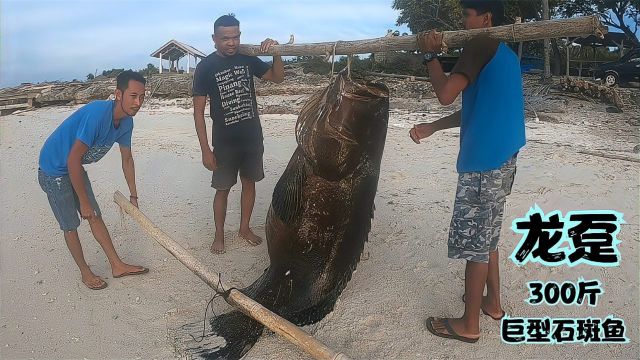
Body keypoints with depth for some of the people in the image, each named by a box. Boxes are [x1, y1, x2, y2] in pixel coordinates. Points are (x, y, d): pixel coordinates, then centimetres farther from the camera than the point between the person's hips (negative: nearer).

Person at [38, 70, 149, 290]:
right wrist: (84, 202, -23)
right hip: (53, 170, -7)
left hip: (75, 168, 8)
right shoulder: (97, 114, -35)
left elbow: (127, 159, 5)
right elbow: (73, 160, -31)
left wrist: (133, 195, 10)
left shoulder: (126, 121, -9)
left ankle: (117, 266, 20)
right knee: (70, 225, 2)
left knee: (95, 216, 11)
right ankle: (85, 272, 20)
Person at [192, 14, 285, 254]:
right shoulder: (205, 67, -11)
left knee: (249, 182, 15)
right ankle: (219, 235, 26)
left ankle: (244, 228, 33)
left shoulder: (247, 58, -1)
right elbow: (198, 111, -10)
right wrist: (205, 149, -13)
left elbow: (278, 78, 8)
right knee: (223, 189, 7)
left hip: (253, 137, 4)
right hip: (224, 142, -4)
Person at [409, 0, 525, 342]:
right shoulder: (505, 54, 19)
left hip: (483, 163, -10)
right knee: (485, 237, 21)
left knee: (474, 243, 0)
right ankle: (492, 302, 35)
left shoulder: (481, 45, -12)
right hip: (500, 159, 10)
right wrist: (431, 127, 21)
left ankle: (469, 324, 13)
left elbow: (446, 93, -21)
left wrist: (430, 55, -6)